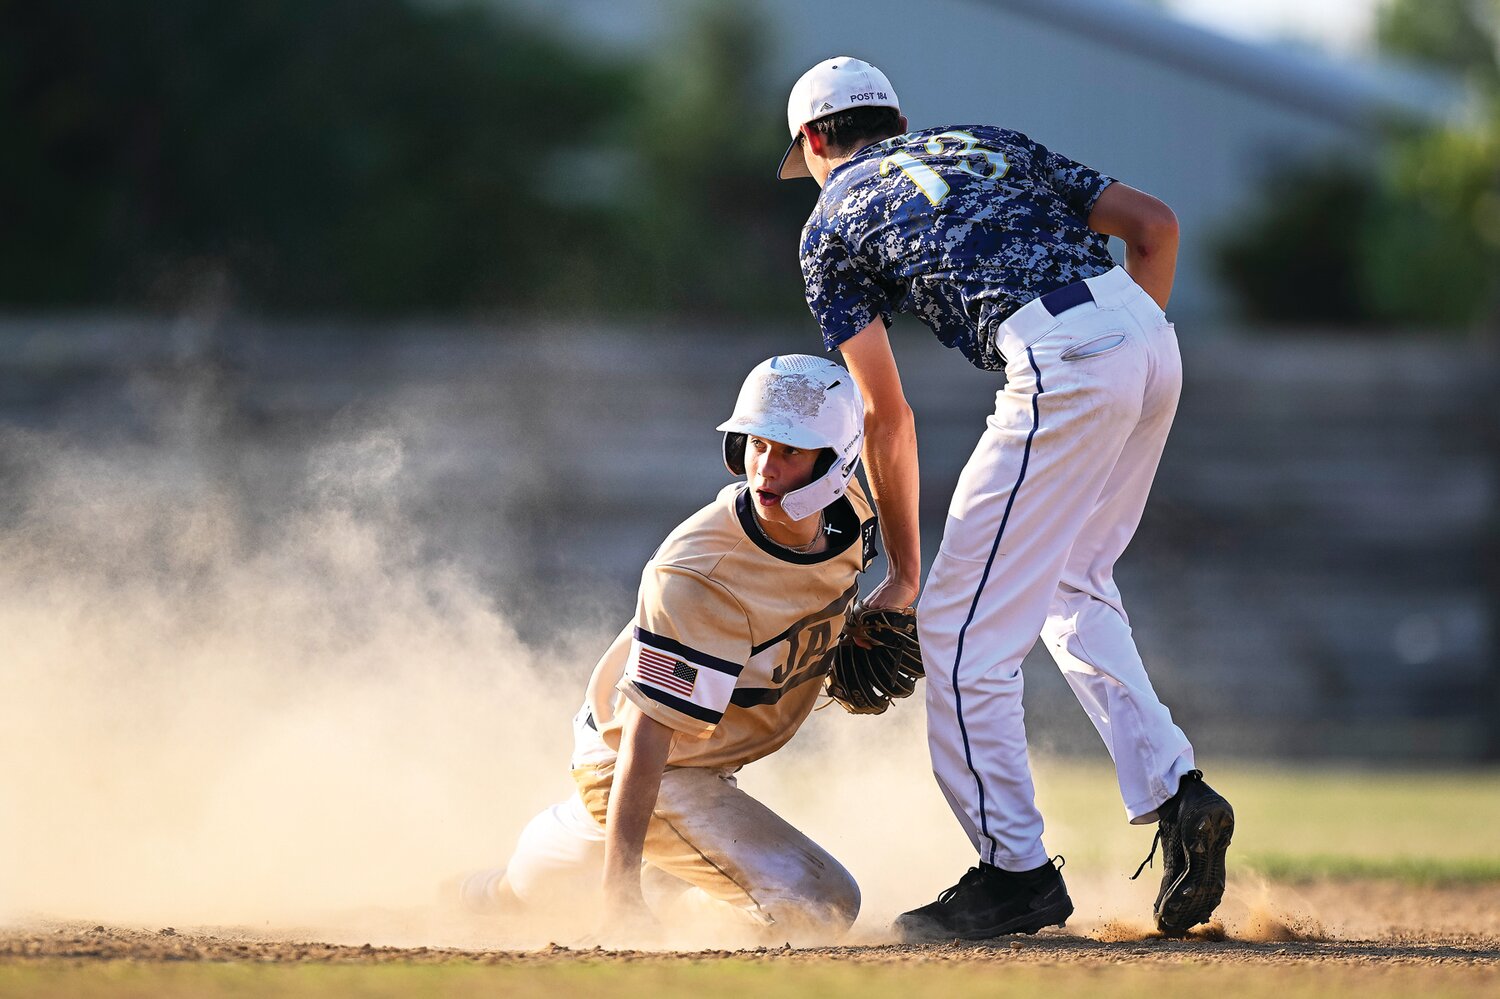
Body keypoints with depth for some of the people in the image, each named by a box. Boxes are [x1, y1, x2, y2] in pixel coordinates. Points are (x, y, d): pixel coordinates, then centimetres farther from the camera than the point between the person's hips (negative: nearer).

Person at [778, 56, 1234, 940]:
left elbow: (890, 419, 12)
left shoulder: (835, 221, 15)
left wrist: (903, 573, 20)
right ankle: (1174, 789, 13)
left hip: (1059, 364, -7)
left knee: (961, 625, 3)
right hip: (1149, 333, 7)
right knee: (1071, 583, 26)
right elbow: (1154, 223, 18)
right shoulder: (988, 144, 29)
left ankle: (1016, 872, 6)